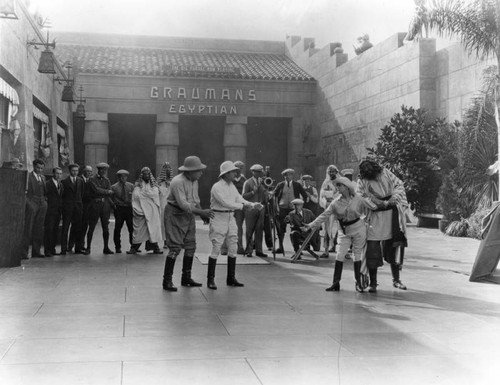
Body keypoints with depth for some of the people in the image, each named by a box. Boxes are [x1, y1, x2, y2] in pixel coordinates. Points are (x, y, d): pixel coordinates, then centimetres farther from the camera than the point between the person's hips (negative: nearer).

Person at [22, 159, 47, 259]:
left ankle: (36, 252, 13)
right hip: (32, 204, -6)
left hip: (42, 204, 6)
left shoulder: (43, 177, 18)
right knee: (28, 228, -7)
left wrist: (45, 199, 10)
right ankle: (24, 252, -6)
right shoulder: (28, 176, -2)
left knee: (39, 229, 7)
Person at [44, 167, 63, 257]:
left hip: (58, 211, 7)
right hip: (50, 211, -7)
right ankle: (47, 250, -3)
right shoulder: (48, 184, -7)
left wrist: (61, 209, 13)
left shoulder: (61, 185, 15)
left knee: (55, 230, 7)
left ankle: (52, 249, 14)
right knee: (49, 230, -5)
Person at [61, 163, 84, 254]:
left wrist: (80, 203, 9)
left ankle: (77, 248, 8)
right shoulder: (65, 181, 1)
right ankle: (63, 249, -2)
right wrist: (65, 204, -1)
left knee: (77, 228, 3)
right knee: (65, 229, -3)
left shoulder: (80, 181, 12)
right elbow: (62, 194, 3)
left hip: (78, 207, 3)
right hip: (67, 207, -3)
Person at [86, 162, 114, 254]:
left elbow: (110, 194, 3)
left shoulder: (107, 180, 13)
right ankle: (88, 248, 8)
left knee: (106, 228, 4)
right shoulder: (93, 179, 0)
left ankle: (106, 248, 11)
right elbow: (96, 190, -14)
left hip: (105, 205, 4)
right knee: (91, 228, 0)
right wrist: (107, 191, -4)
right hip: (95, 205, -4)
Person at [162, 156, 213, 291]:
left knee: (191, 247, 9)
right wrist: (201, 212, -27)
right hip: (175, 214, -9)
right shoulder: (178, 182, -22)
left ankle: (186, 278, 21)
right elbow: (183, 204, -27)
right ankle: (167, 281, -4)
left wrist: (203, 214, 4)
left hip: (188, 215, 9)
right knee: (175, 248, -11)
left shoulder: (194, 181, 6)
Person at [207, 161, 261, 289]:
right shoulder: (217, 187, -13)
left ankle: (231, 278, 16)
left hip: (230, 218, 8)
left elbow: (239, 199, 6)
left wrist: (253, 204, -9)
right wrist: (242, 205, -18)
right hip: (219, 218, -8)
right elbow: (225, 203, -21)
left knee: (233, 248, 7)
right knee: (216, 249, -6)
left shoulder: (232, 186, 12)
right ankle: (210, 280, 1)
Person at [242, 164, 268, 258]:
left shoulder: (262, 182, 15)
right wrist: (253, 192, -18)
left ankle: (258, 250, 10)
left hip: (260, 208, 5)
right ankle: (249, 251, 4)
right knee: (250, 231, -2)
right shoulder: (247, 182, -3)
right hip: (250, 209, -5)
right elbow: (244, 196, -7)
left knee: (259, 230, 4)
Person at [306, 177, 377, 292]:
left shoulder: (358, 199, -7)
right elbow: (325, 215, -5)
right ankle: (336, 283, 2)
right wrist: (312, 225, -11)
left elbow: (372, 207, 2)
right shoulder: (336, 202, -4)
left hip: (358, 227, -2)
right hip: (344, 230, 2)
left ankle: (359, 282, 14)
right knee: (340, 255, -3)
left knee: (358, 255, 4)